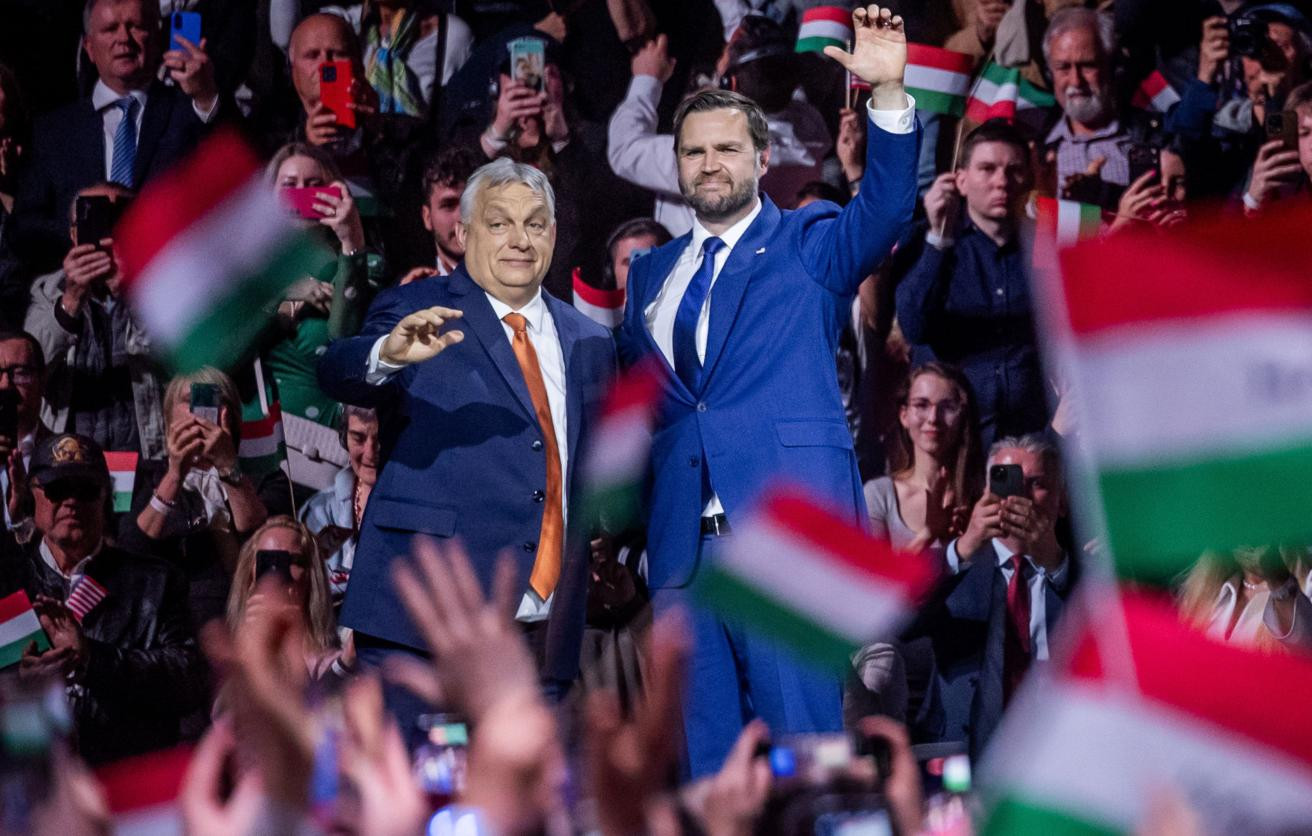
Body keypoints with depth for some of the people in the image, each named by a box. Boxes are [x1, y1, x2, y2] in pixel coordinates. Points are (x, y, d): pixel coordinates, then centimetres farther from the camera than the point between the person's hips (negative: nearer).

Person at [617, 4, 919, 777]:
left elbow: (887, 208, -10)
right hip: (684, 541, 5)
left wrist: (889, 96, -26)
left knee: (802, 740, -9)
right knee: (705, 755, 5)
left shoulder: (810, 245, 8)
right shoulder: (654, 272, 21)